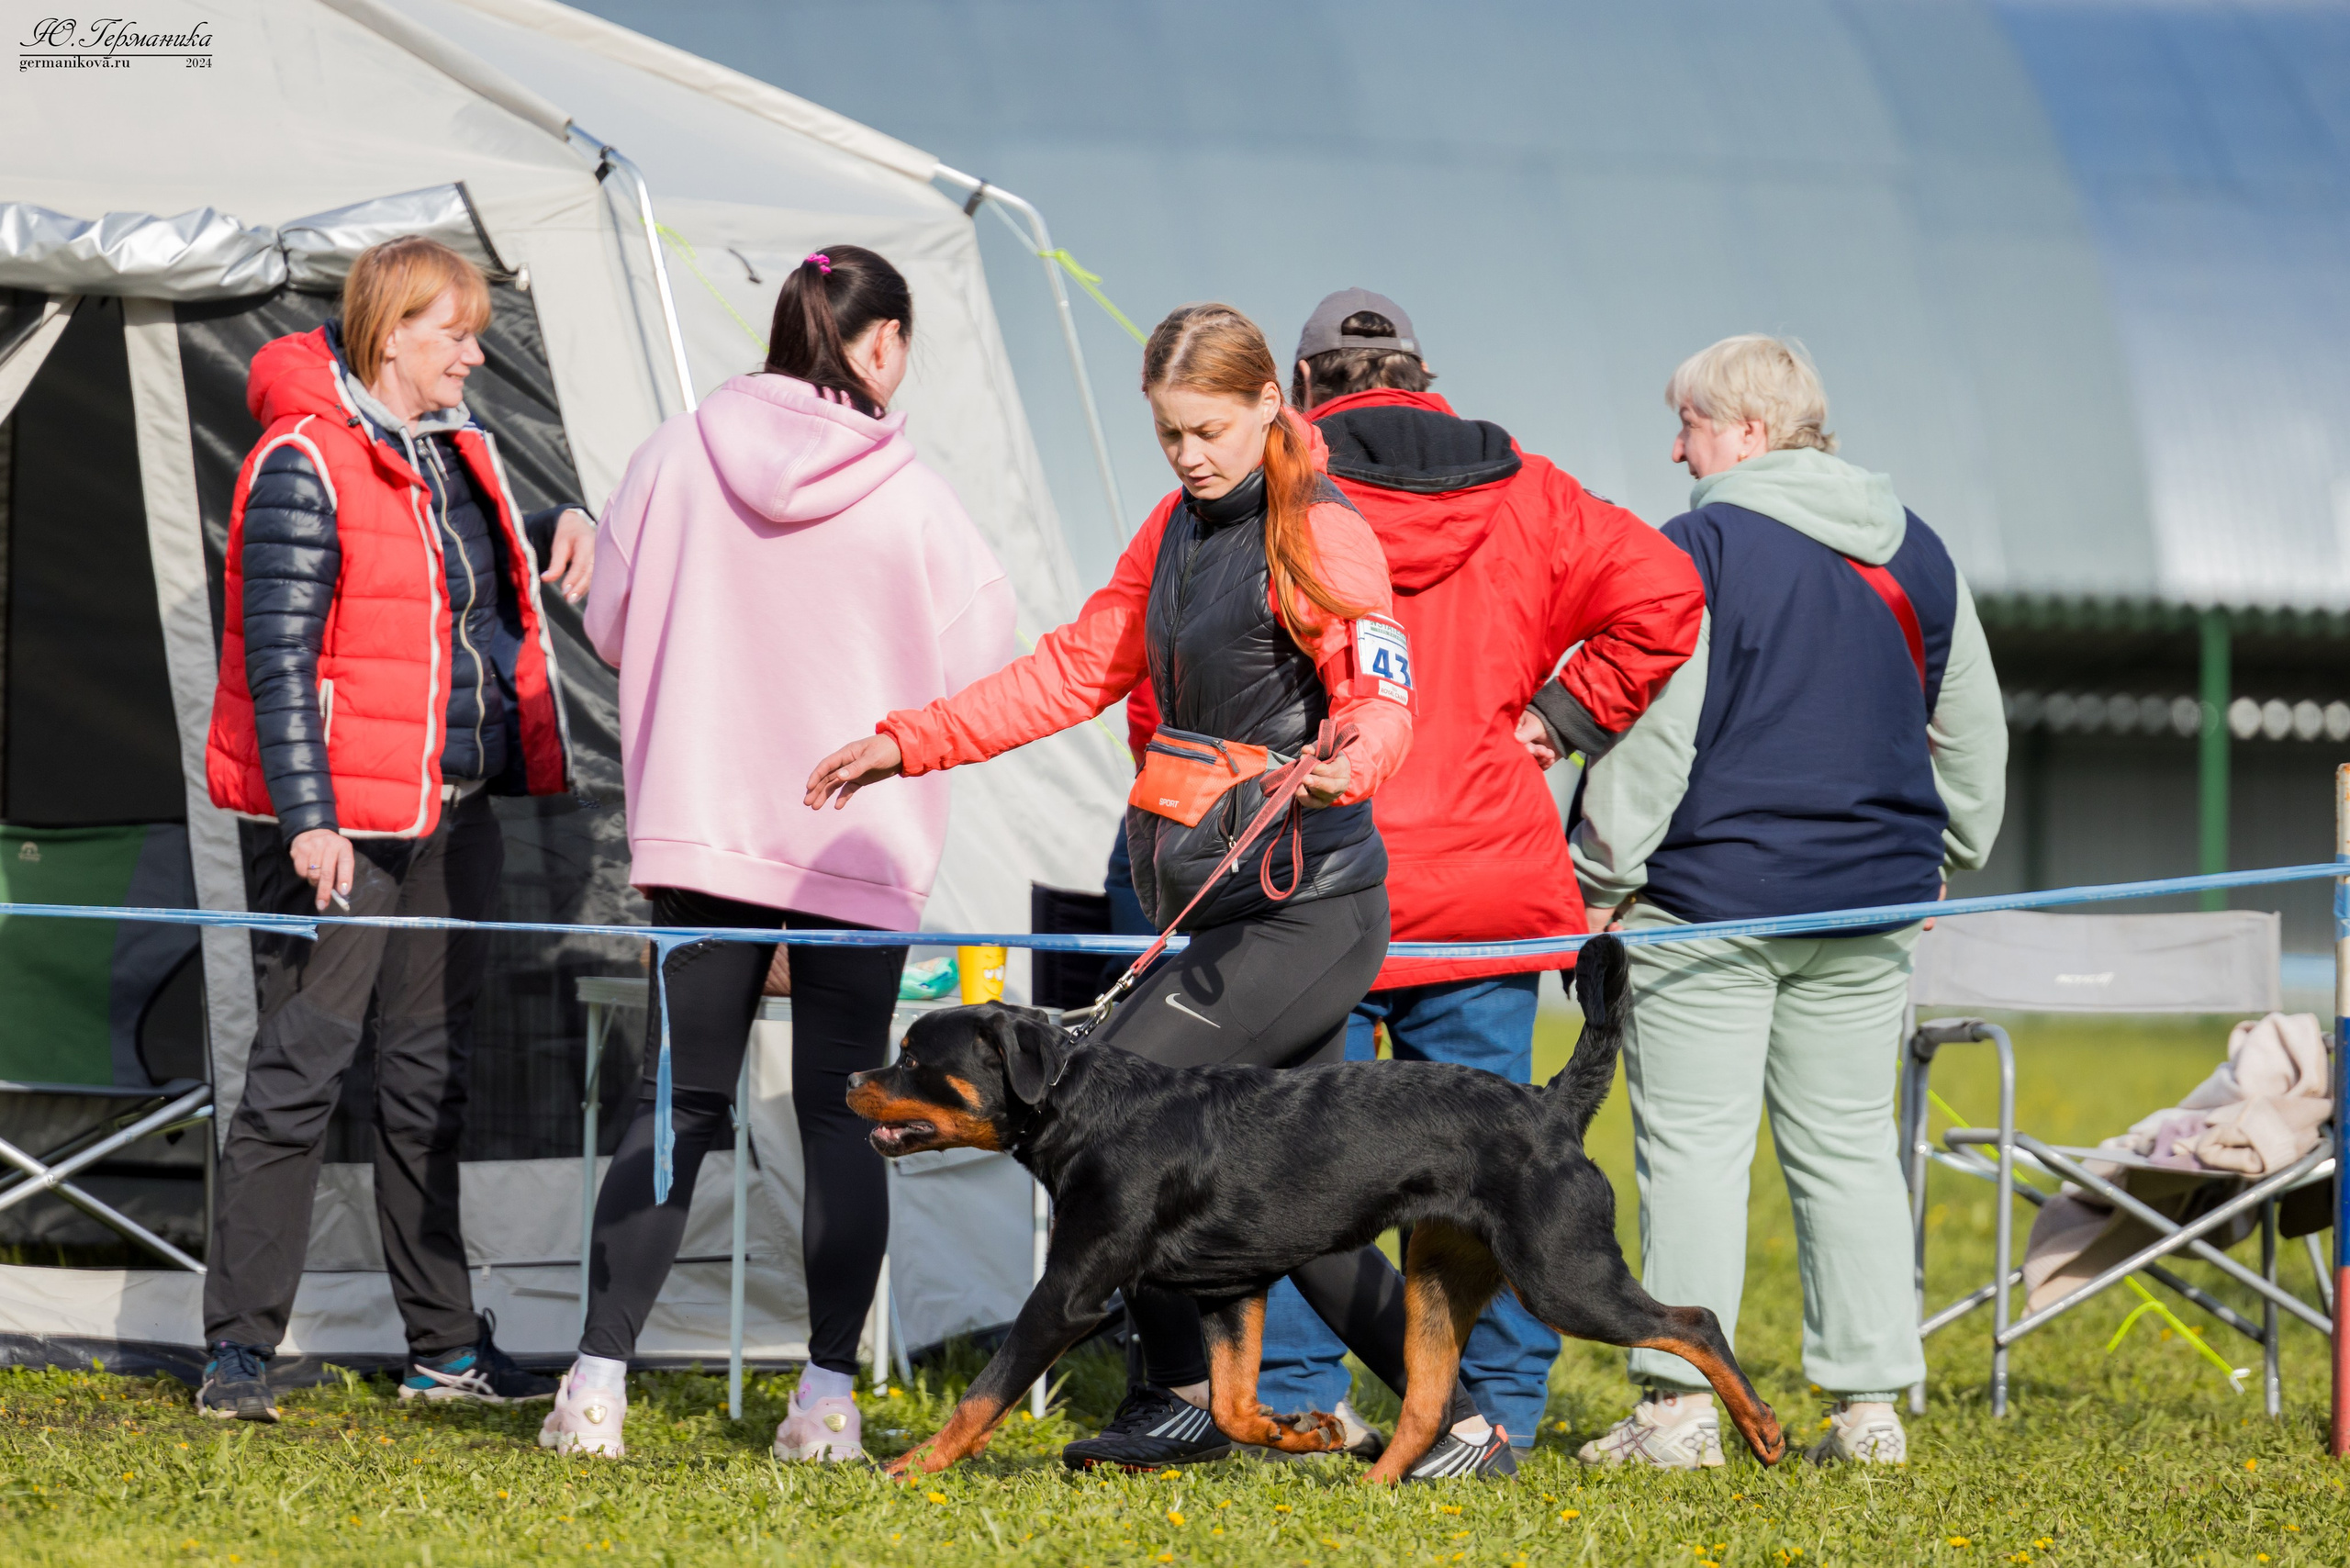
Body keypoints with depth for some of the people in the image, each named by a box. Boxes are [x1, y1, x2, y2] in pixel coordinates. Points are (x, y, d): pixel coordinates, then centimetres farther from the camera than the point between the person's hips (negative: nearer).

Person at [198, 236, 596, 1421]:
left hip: (455, 812, 8)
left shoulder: (454, 452, 13)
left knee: (432, 1073, 12)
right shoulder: (305, 466, -12)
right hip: (339, 819, -8)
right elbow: (278, 657, -16)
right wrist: (307, 819, -21)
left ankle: (445, 1347, 18)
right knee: (302, 1067, -7)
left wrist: (563, 528, 13)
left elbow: (484, 560, 34)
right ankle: (239, 1348, -2)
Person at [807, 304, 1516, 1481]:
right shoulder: (1179, 526, 15)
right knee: (1289, 1199, 6)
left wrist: (1344, 766, -43)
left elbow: (1381, 700, -20)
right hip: (1223, 912, 8)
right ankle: (1457, 1428, 10)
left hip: (1302, 917, -8)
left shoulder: (1321, 534, -10)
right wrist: (909, 744, 16)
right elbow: (1081, 669, 20)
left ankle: (1179, 1397, -2)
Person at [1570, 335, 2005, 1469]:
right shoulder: (1915, 554, 10)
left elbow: (1651, 729, -12)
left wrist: (1603, 875, -5)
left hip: (1714, 893, -6)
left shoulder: (1700, 548, -10)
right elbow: (1972, 725, 17)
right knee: (1847, 1144, 10)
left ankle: (1681, 1403, -6)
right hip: (1870, 904, 6)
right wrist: (1944, 855, 28)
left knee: (1694, 1142, -3)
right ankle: (1869, 1404, 8)